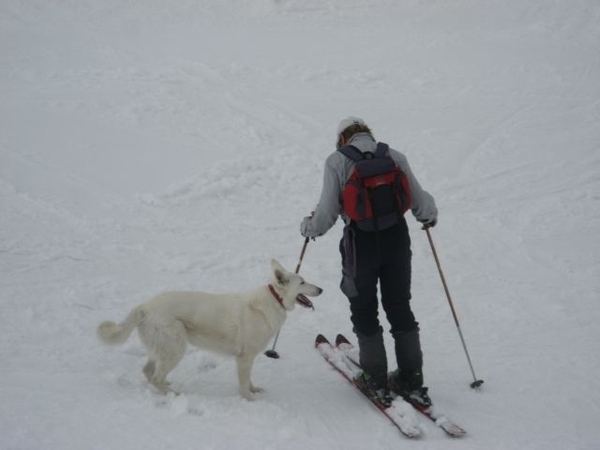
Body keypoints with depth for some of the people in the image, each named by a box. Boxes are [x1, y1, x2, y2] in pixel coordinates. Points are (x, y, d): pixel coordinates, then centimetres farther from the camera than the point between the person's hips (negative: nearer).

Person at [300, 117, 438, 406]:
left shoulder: (337, 161, -5)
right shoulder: (394, 156, 3)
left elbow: (328, 211, -9)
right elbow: (419, 201, 3)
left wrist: (309, 227, 11)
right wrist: (429, 216, 25)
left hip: (360, 241, -3)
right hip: (396, 238, 3)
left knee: (364, 310, 13)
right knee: (399, 306, 16)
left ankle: (376, 379, 17)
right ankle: (411, 379, 21)